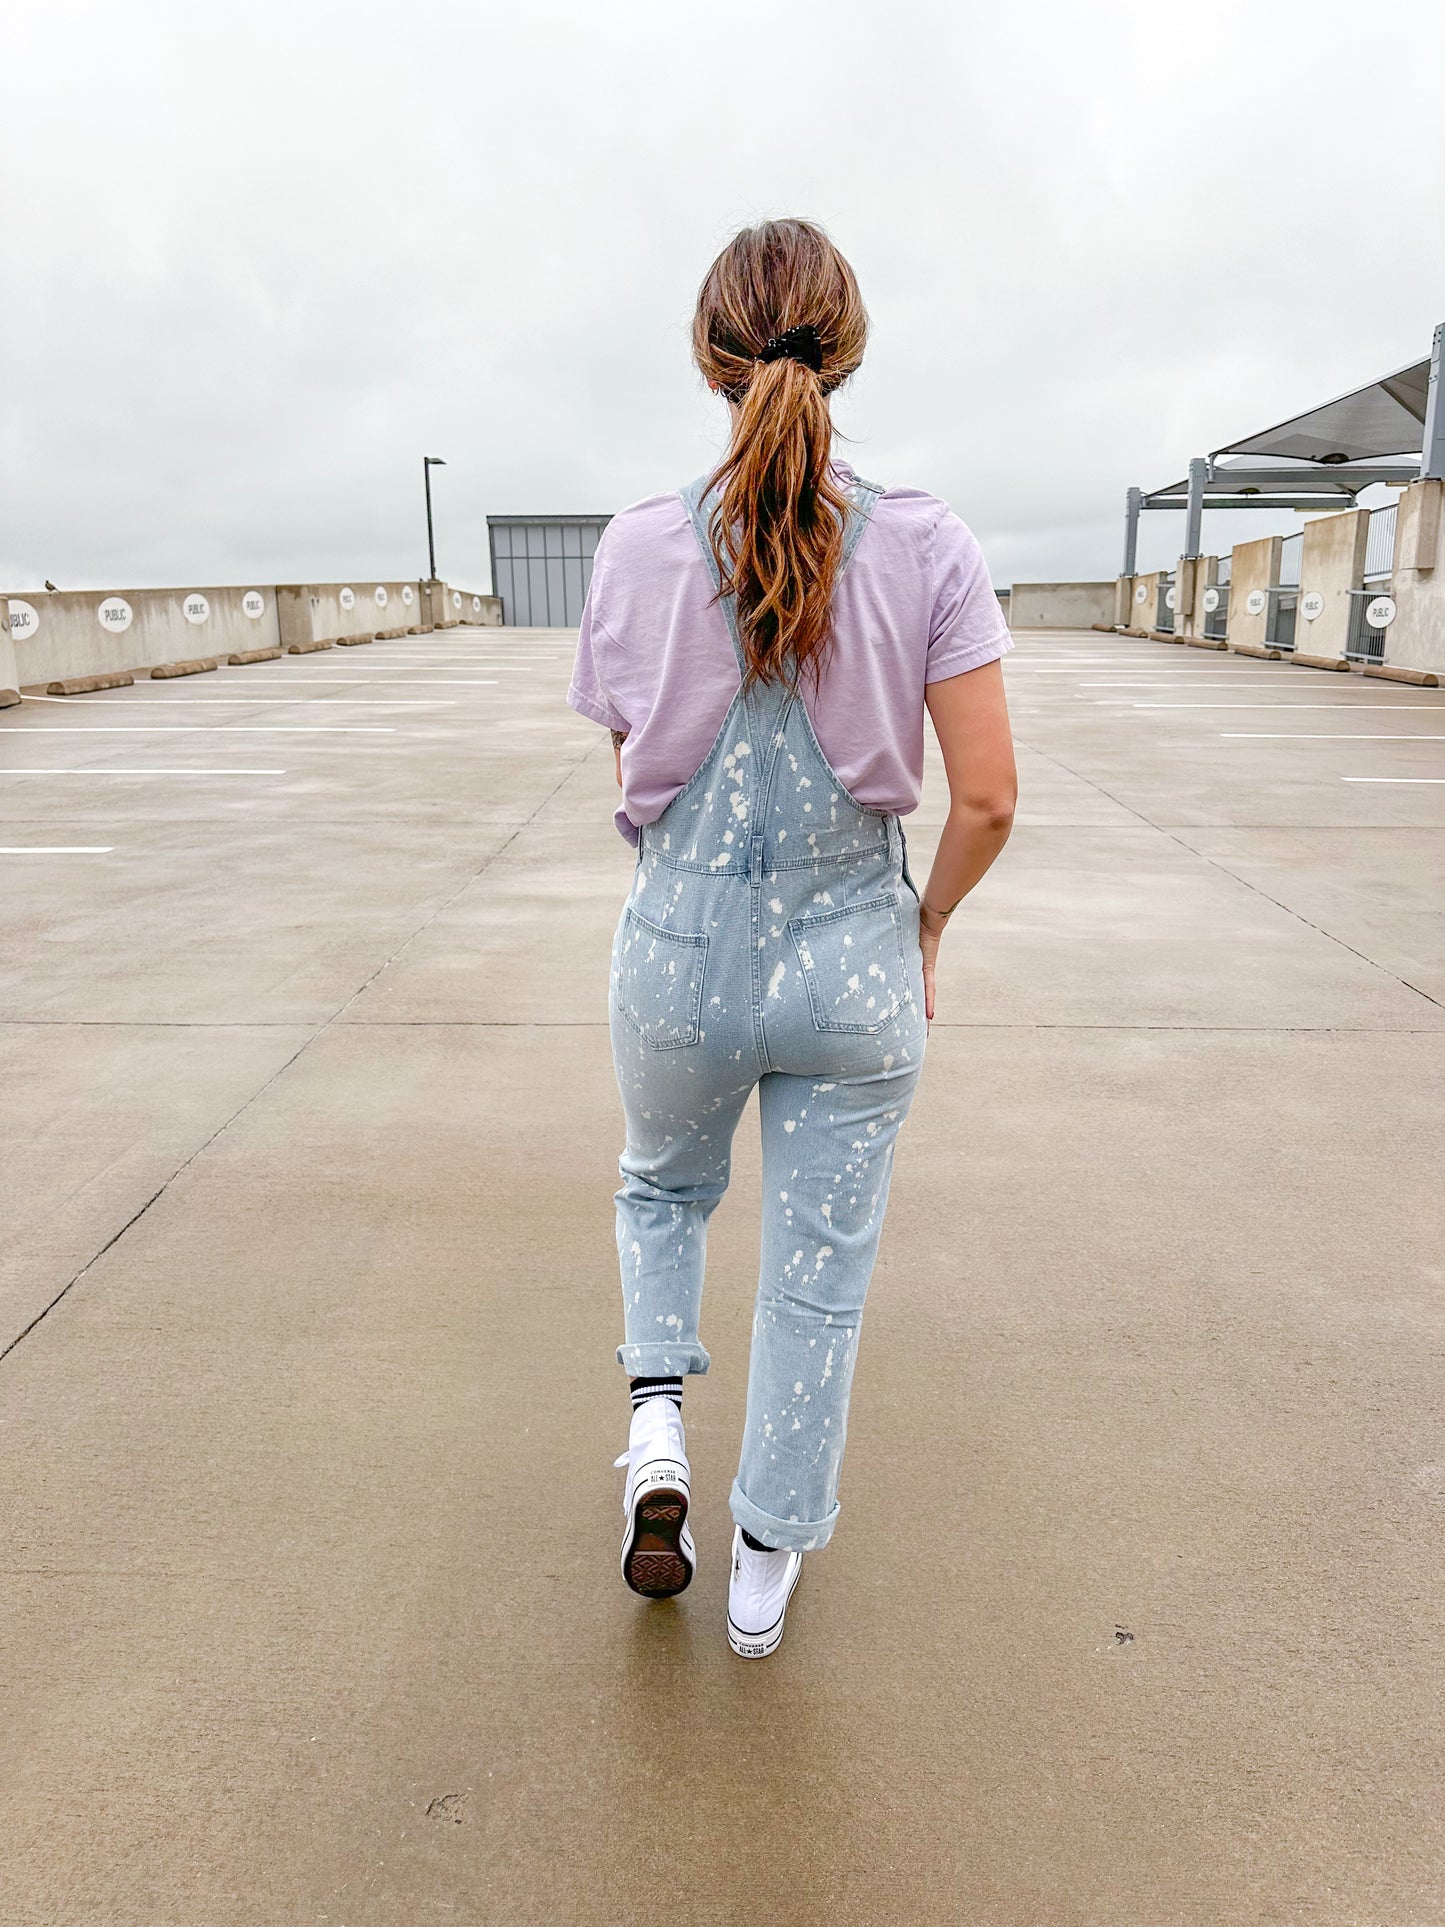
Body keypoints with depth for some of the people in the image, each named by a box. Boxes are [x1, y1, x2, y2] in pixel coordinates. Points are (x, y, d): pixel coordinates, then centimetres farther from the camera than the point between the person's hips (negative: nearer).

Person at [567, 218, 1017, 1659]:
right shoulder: (928, 551, -10)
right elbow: (986, 799, -10)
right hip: (854, 959, 0)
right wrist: (927, 920, 7)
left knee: (662, 1186, 32)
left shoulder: (639, 547, -7)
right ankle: (768, 1563, 33)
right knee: (819, 1269, 16)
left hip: (679, 951, 1)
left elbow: (634, 765, 3)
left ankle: (656, 1413, 16)